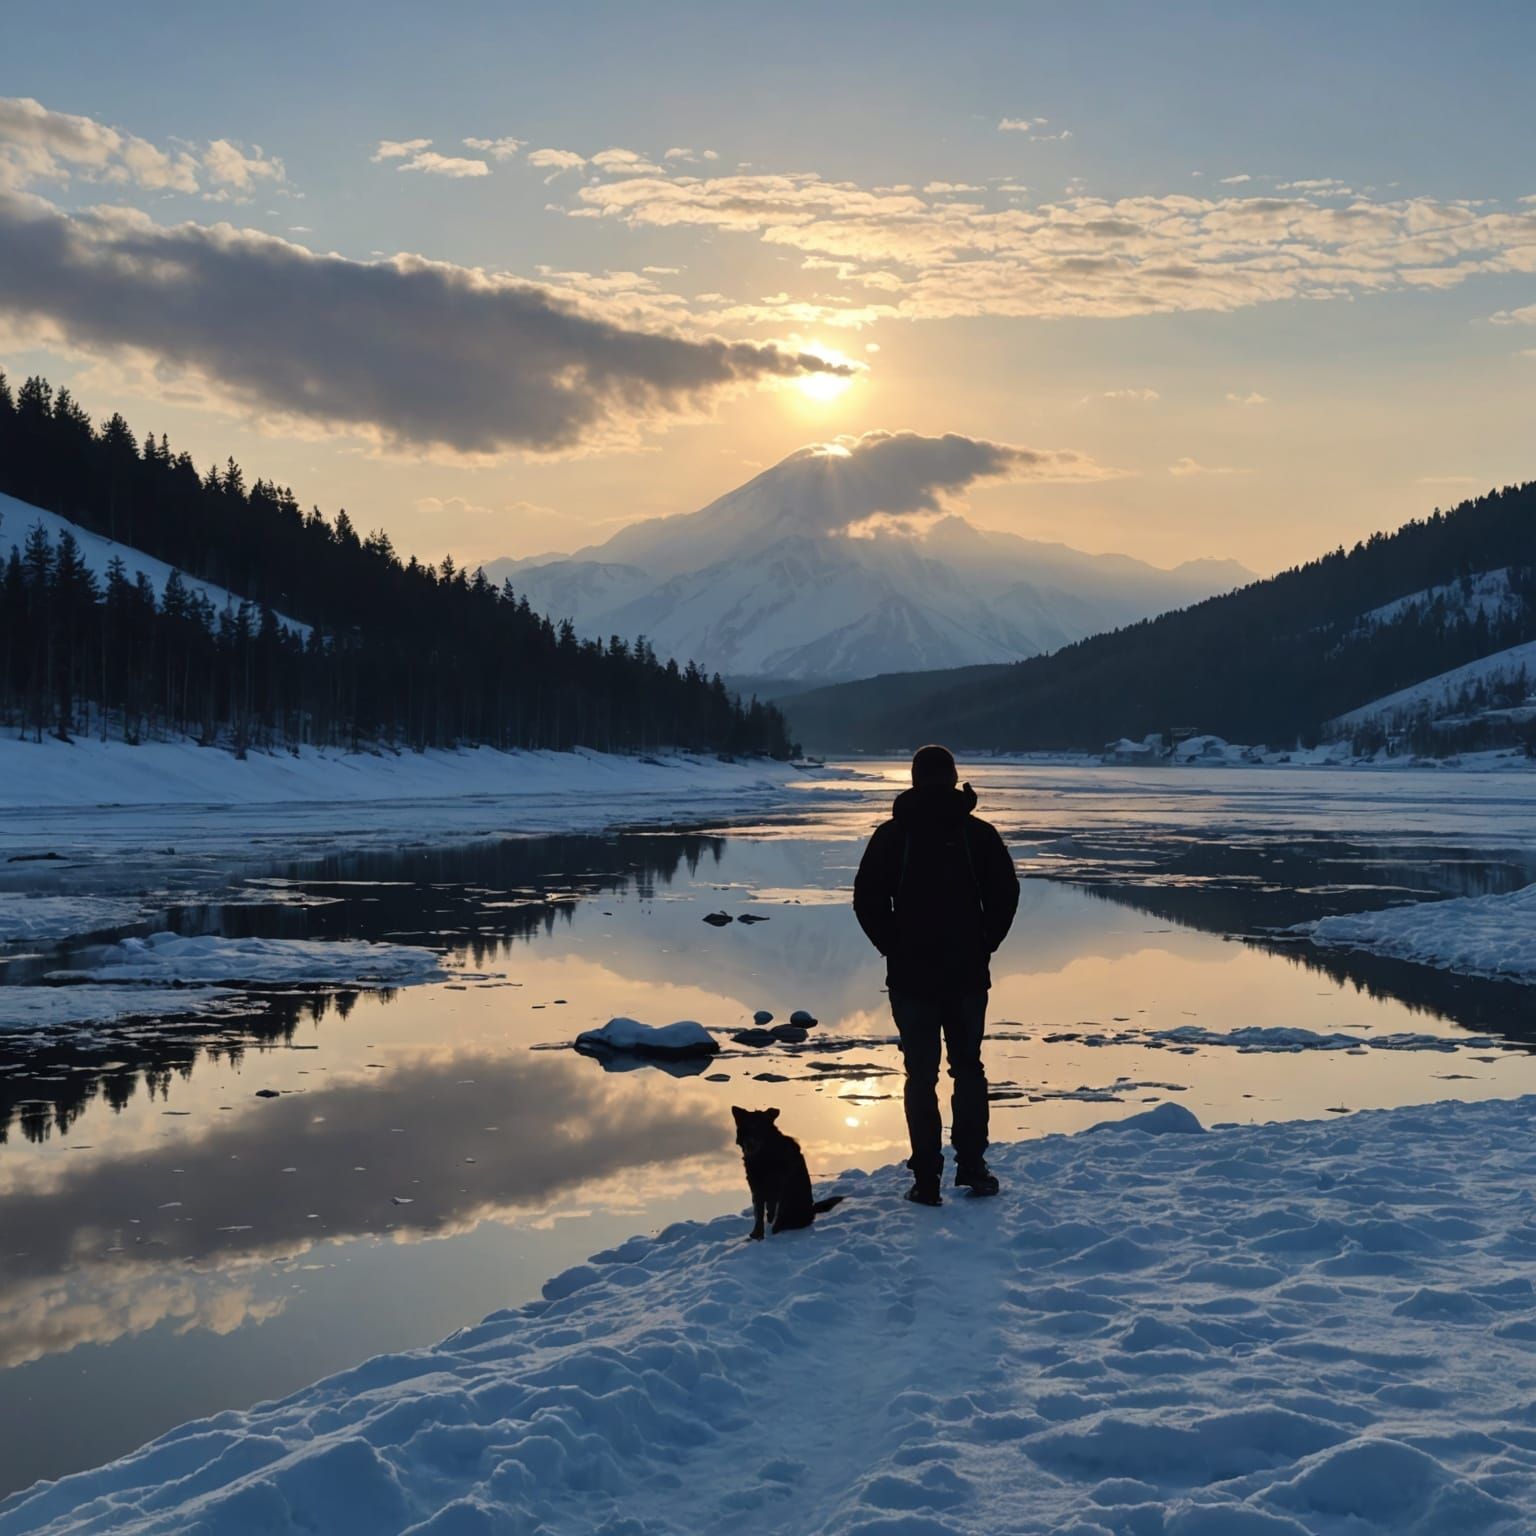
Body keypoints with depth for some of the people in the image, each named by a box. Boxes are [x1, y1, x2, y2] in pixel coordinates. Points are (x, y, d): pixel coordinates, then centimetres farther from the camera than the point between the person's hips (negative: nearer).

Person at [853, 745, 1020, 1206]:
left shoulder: (891, 834, -3)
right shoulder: (979, 833, -1)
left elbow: (867, 900, -4)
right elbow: (1005, 894, -2)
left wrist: (895, 948, 5)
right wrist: (983, 945, 7)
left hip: (910, 974, -1)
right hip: (968, 974, 1)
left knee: (920, 1074, 4)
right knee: (968, 1068, 15)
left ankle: (927, 1180, 3)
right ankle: (971, 1167, 15)